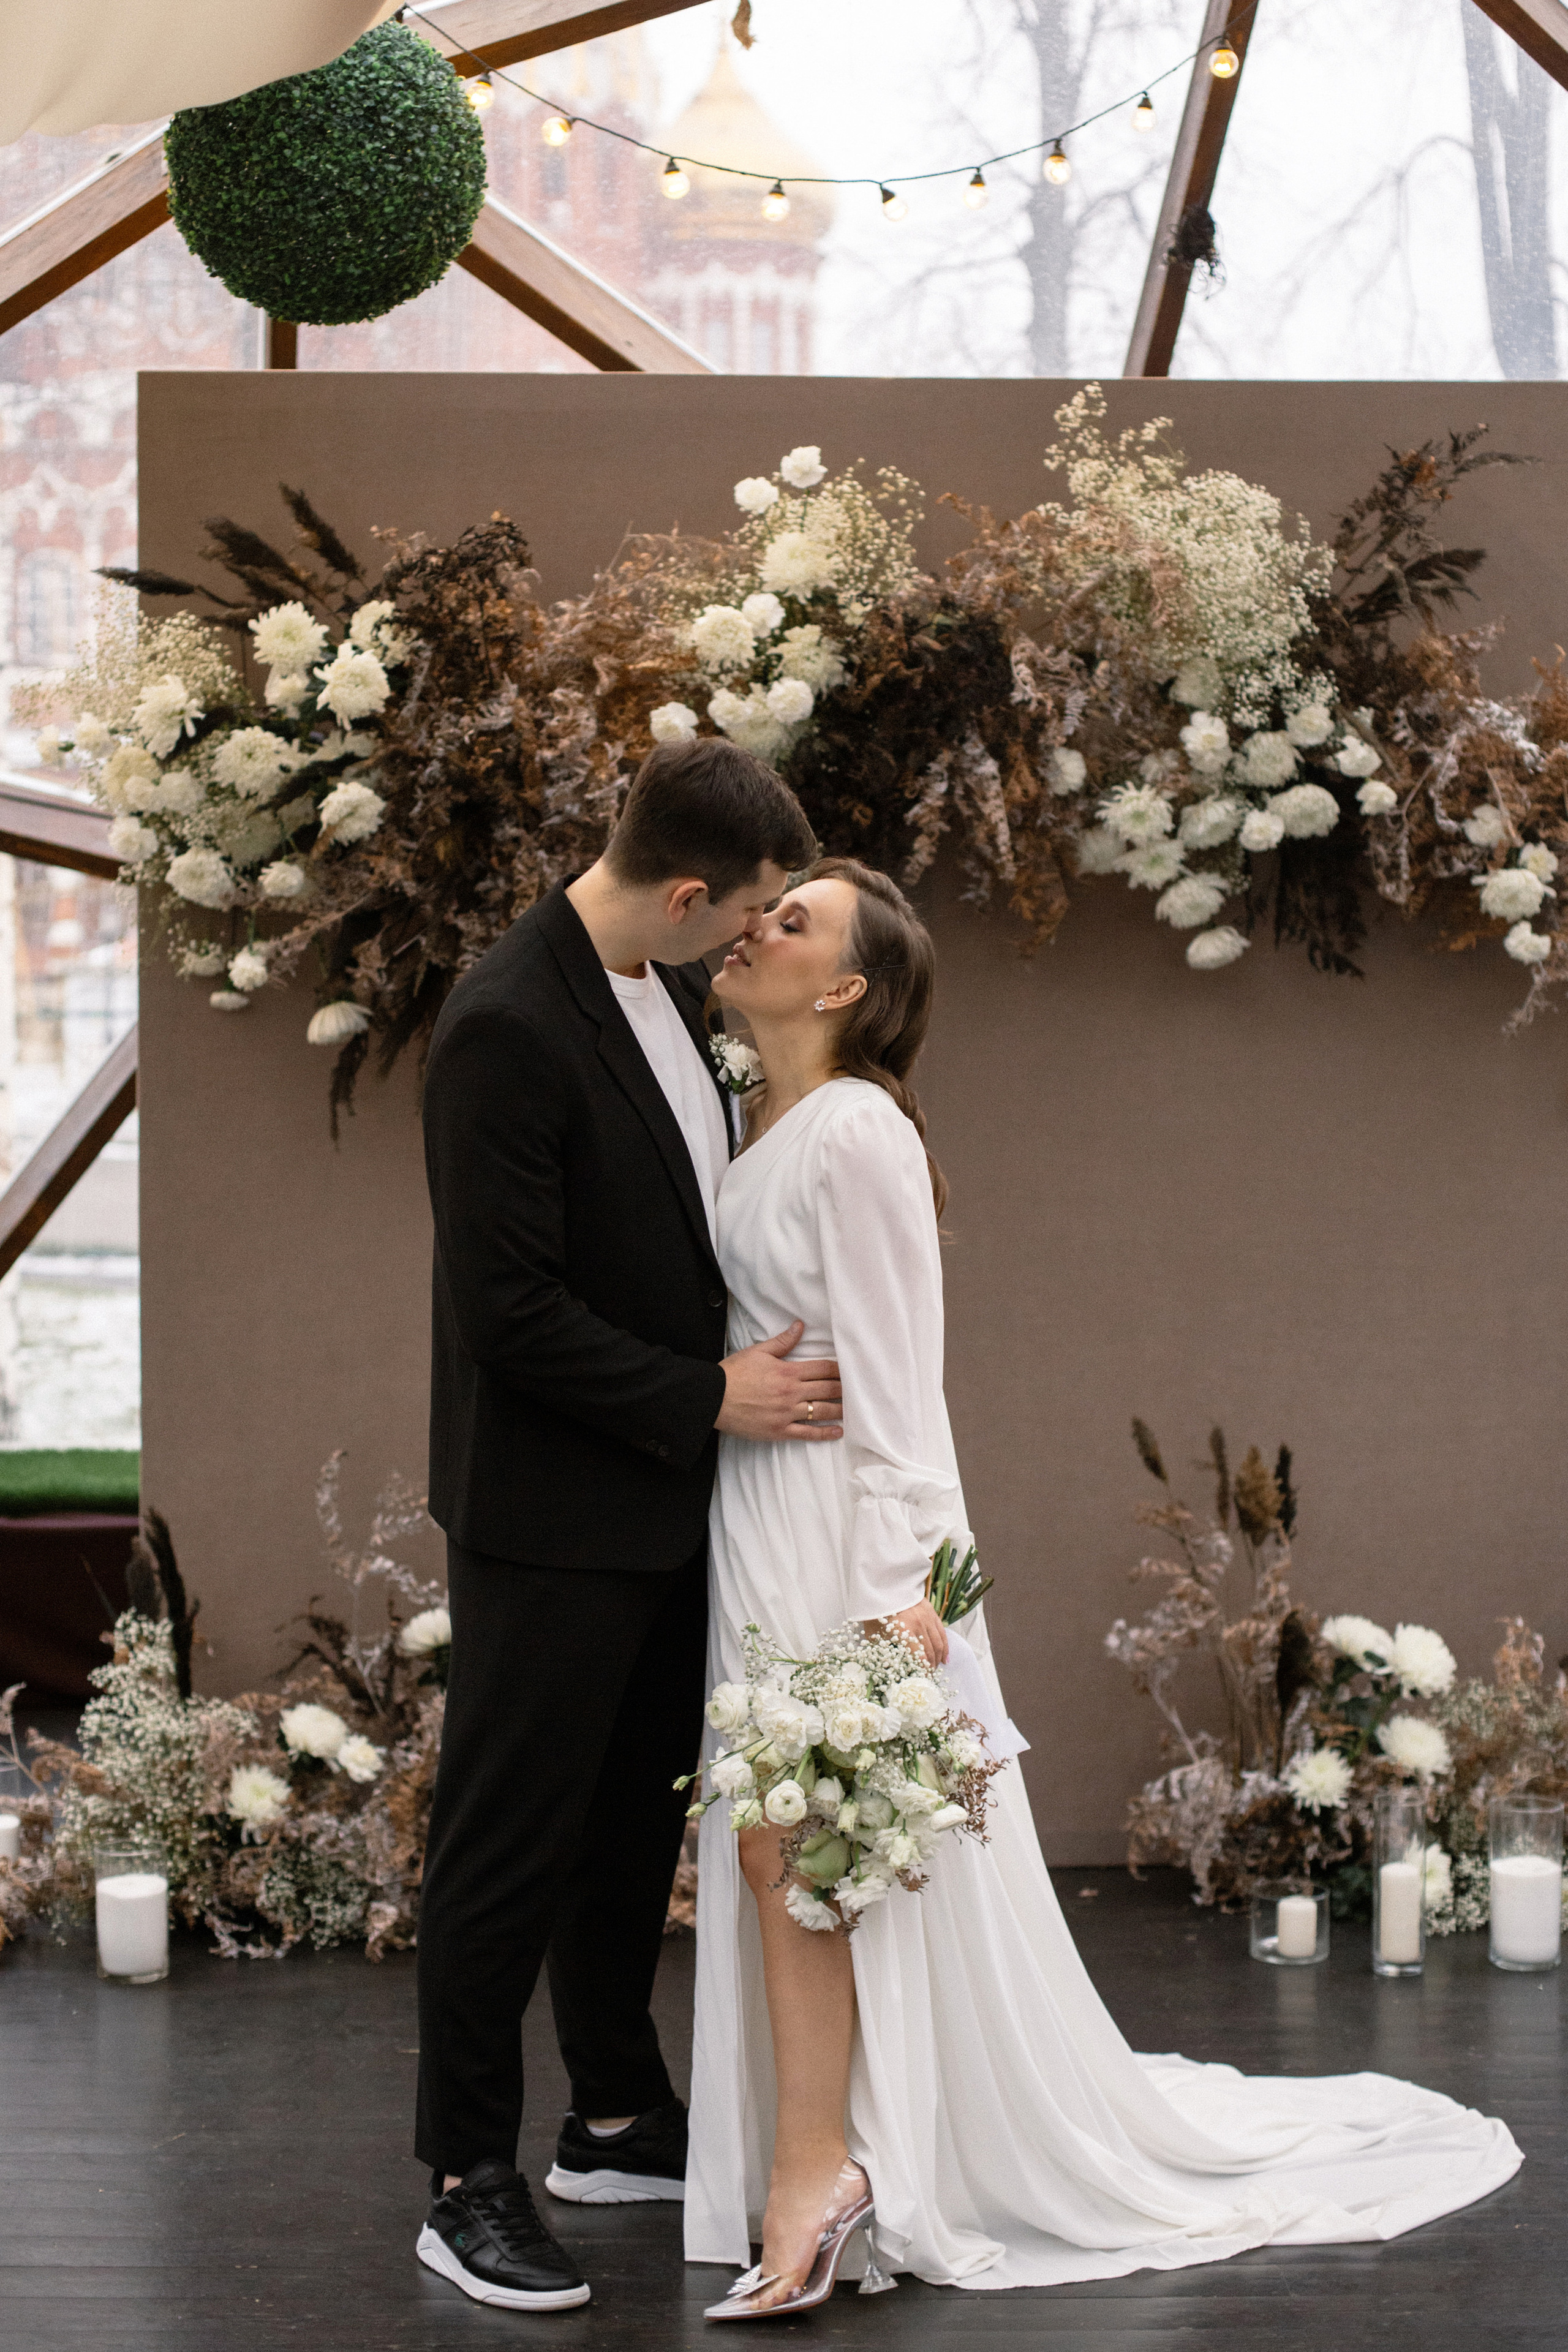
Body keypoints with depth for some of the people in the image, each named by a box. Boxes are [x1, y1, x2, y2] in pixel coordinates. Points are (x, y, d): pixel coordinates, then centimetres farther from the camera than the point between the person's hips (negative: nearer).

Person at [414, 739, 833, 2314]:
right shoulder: (508, 1026, -23)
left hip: (665, 1496, 9)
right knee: (510, 1844, 1)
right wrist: (707, 1401, -18)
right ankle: (467, 2183, 11)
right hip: (552, 1516, -9)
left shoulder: (672, 984, 4)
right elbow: (509, 1308, -24)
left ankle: (621, 2119, 33)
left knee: (635, 1816, 19)